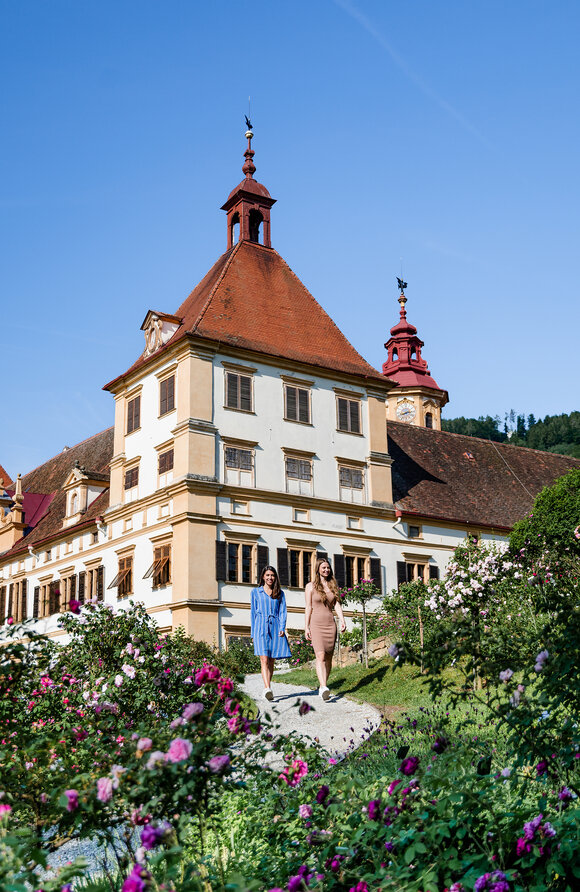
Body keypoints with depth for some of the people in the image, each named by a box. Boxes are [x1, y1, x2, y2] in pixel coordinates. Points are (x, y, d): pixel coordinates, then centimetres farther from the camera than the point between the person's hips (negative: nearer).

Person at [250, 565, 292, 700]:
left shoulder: (280, 594, 15)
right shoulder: (256, 592, 12)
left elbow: (282, 612, 9)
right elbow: (253, 612, 14)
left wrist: (282, 628, -7)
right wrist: (253, 633, 11)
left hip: (275, 627, 2)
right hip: (261, 627, -2)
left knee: (271, 660, 3)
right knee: (264, 660, -15)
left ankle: (267, 687, 15)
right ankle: (267, 688, -27)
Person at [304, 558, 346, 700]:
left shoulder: (333, 586, 13)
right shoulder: (311, 586, 3)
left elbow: (337, 605, 8)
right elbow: (308, 608, 2)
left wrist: (342, 621, -6)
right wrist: (306, 627, -3)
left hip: (330, 624, 4)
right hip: (316, 624, -4)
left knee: (328, 657, 3)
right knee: (320, 656, -18)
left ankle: (322, 687, 14)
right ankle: (324, 687, -31)